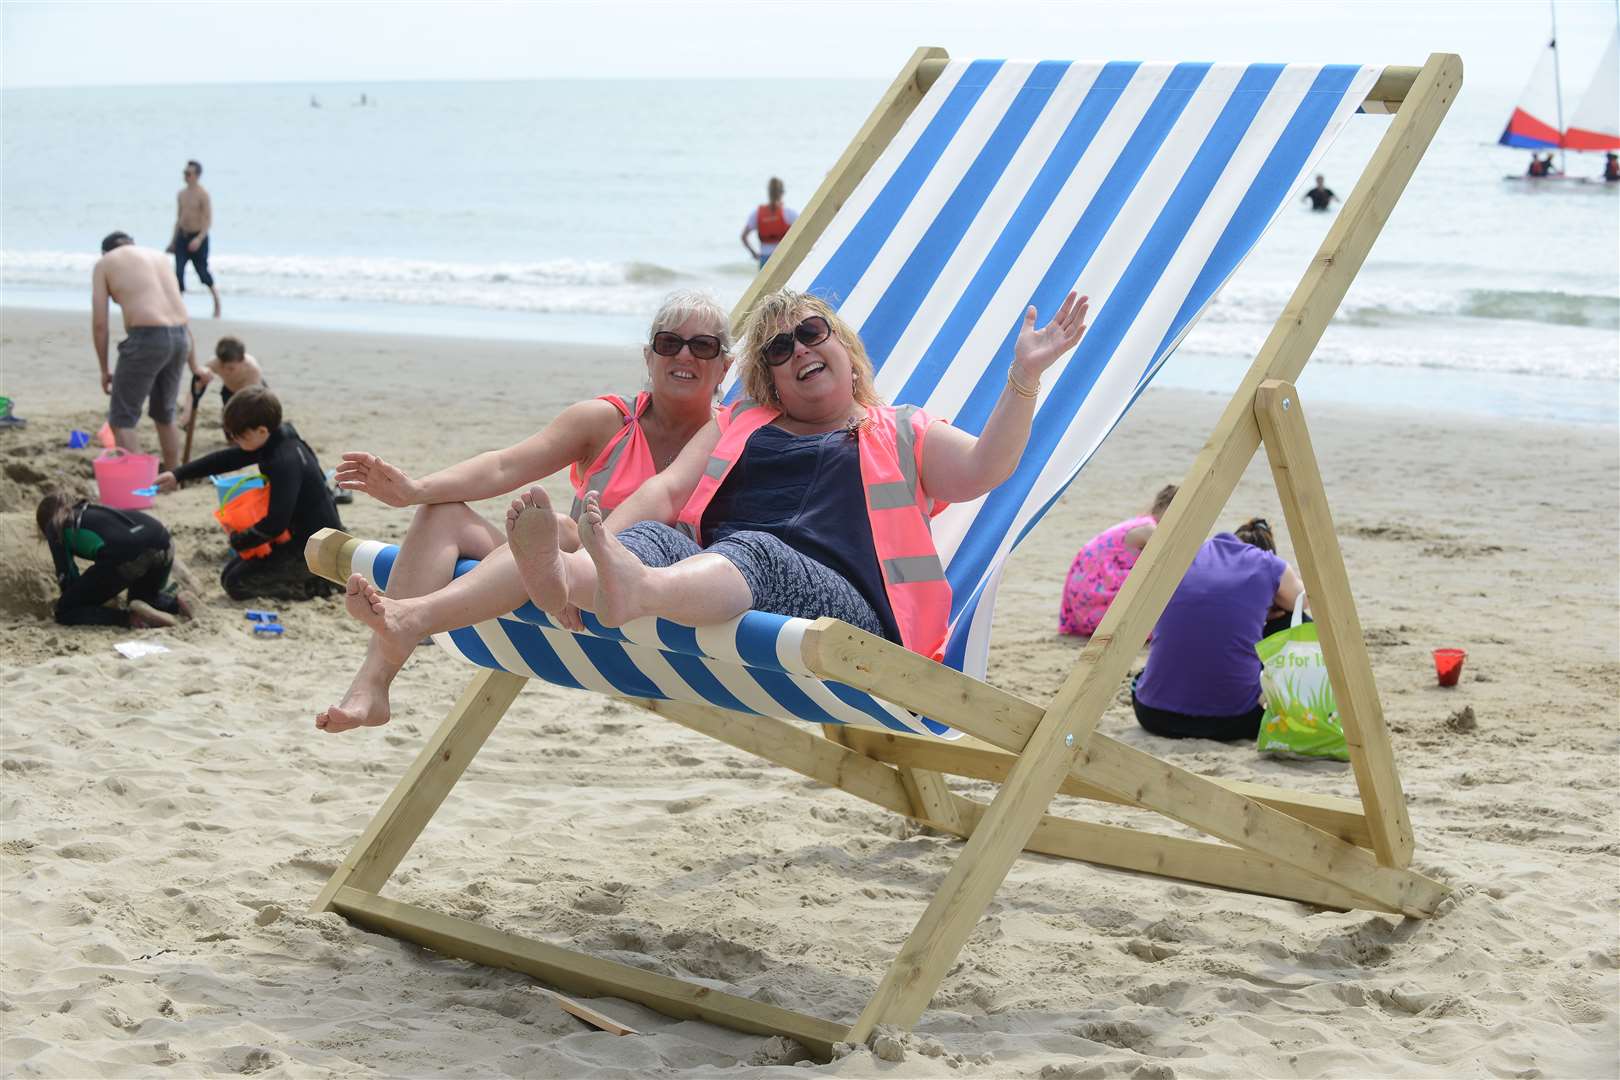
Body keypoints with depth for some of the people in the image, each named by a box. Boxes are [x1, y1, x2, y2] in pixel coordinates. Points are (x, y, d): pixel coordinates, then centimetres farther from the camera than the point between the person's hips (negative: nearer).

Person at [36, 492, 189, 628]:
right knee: (144, 597, 38)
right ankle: (172, 603, 8)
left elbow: (66, 574, 16)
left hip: (125, 554, -7)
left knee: (65, 611, 10)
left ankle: (130, 617, -9)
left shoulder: (56, 526, 22)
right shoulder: (94, 511, 39)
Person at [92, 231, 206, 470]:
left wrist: (104, 370, 12)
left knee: (121, 419, 4)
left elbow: (99, 323, 4)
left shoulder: (104, 263, 11)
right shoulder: (158, 257, 27)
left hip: (147, 338, -6)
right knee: (164, 414, 25)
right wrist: (194, 365, 28)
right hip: (180, 337, 6)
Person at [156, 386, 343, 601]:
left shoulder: (285, 463, -27)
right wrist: (178, 475, 12)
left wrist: (239, 541, -13)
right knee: (235, 565, 17)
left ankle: (316, 585, -6)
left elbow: (275, 524, -30)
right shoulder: (278, 442, 2)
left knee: (236, 581, -8)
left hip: (315, 548, -10)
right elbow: (227, 460, 14)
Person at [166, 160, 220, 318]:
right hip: (182, 236, 5)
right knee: (178, 271, -8)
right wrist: (174, 240, 16)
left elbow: (208, 220, -15)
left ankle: (216, 300, 28)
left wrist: (199, 239, -27)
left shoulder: (203, 195, -11)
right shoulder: (181, 194, 10)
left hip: (198, 237, -5)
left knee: (202, 272, 5)